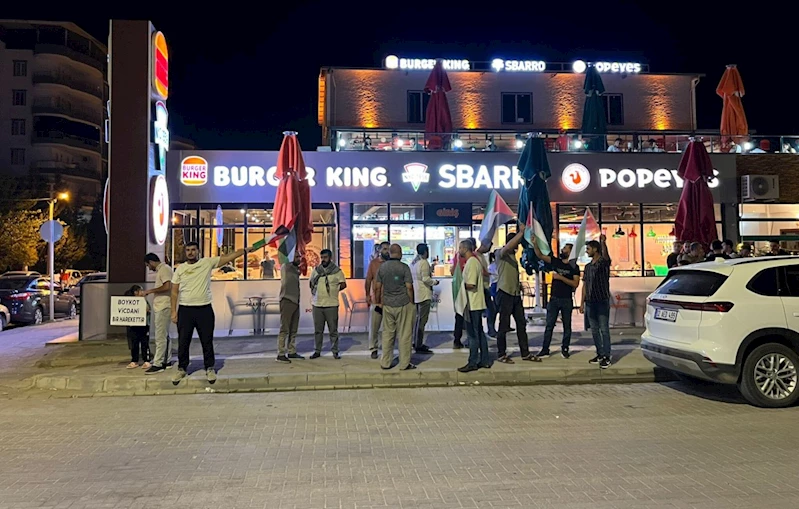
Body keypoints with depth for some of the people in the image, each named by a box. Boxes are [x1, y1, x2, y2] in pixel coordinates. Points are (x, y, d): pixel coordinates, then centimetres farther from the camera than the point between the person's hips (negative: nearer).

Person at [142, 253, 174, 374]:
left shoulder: (164, 269, -12)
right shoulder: (161, 269, 19)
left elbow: (167, 287, -23)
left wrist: (150, 291, -16)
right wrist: (151, 292, 14)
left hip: (163, 307, -11)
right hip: (161, 307, 11)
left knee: (160, 337, -9)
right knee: (165, 335, 14)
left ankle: (158, 364, -7)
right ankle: (167, 361, 21)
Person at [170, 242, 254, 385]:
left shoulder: (207, 263, 0)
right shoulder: (180, 269, 4)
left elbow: (228, 257, -3)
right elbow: (174, 291, 5)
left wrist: (245, 250, -11)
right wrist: (174, 312, 0)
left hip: (204, 309, -1)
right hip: (185, 310, 1)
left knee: (207, 341, 6)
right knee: (183, 342, 8)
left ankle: (210, 369, 19)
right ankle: (182, 369, 22)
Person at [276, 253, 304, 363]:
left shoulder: (296, 269, 18)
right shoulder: (285, 267, -2)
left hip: (295, 302, 9)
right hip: (287, 301, -8)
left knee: (294, 329, 11)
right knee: (284, 329, -8)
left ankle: (292, 352, 18)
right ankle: (281, 354, -6)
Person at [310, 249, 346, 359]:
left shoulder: (337, 270, -2)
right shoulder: (316, 270, 9)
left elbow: (343, 284, 0)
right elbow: (311, 283, 20)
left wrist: (333, 291, -1)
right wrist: (313, 291, 8)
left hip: (331, 305, -3)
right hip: (317, 304, 3)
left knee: (333, 330, 3)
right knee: (317, 330, 9)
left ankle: (335, 351, 11)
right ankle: (317, 351, 18)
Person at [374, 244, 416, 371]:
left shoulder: (382, 267, 5)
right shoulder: (404, 267, -8)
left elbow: (377, 287, 8)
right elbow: (409, 287, -9)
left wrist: (377, 302, 18)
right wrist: (412, 303, 2)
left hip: (387, 304, 4)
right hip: (403, 304, -4)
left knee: (387, 334, 11)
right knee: (404, 334, 3)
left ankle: (385, 363, 15)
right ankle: (404, 363, 8)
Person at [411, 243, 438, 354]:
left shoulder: (413, 262, 12)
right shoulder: (424, 262, -14)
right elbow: (425, 279, -19)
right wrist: (434, 281, -3)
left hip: (416, 294, 9)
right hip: (423, 294, -9)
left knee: (418, 319, 17)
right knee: (421, 320, -5)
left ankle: (417, 342, 25)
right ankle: (419, 346, -3)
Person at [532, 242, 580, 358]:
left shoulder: (574, 267, -3)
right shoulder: (556, 261, 6)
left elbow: (575, 284, -13)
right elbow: (540, 255, -1)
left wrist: (561, 277, -17)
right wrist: (534, 243, -12)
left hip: (567, 300, -3)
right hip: (553, 299, 3)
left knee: (567, 326, 7)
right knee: (549, 325, 2)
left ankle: (565, 349, 17)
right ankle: (545, 350, 5)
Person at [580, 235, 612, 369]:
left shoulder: (604, 262, -5)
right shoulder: (588, 266, 14)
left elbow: (605, 255, -30)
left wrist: (603, 242, -50)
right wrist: (582, 302, 11)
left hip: (602, 301, -7)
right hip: (590, 302, 7)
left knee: (604, 329, -4)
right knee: (594, 330, 10)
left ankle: (607, 357, -1)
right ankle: (600, 354, 19)